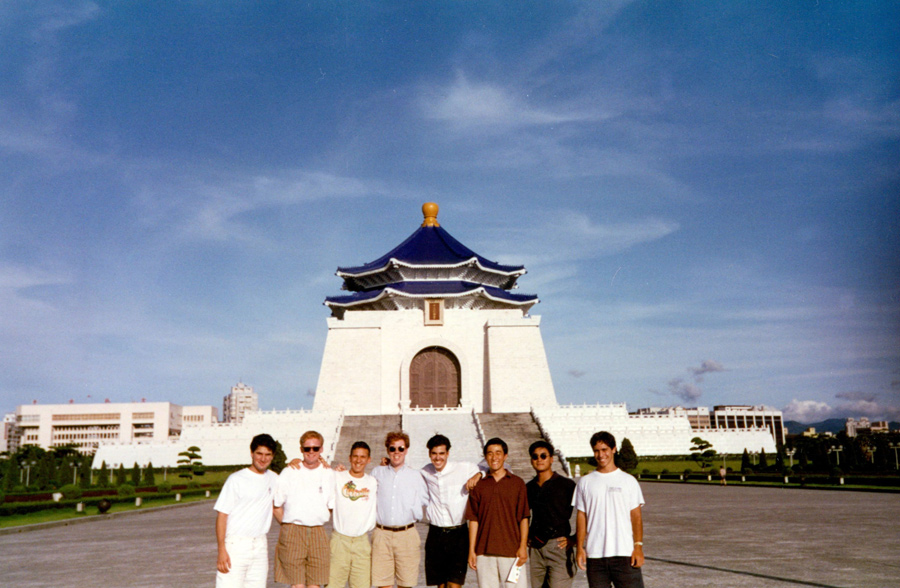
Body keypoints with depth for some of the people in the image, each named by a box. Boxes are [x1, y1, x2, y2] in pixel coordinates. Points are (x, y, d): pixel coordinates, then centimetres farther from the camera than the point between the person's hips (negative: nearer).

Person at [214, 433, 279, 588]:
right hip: (236, 544, -5)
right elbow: (222, 514, -7)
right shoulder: (237, 479, -6)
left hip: (260, 545, 5)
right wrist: (221, 550, -14)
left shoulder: (273, 478, 10)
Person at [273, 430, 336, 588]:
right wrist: (289, 525, 1)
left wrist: (319, 520, 6)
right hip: (292, 534, -2)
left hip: (318, 533, 2)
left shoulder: (329, 474, 8)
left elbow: (333, 507, 15)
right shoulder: (289, 473, 3)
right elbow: (276, 506, 6)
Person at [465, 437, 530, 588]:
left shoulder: (518, 483, 5)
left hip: (512, 550, -1)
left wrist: (523, 546, -5)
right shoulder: (478, 486, 8)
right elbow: (473, 520, 7)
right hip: (484, 551, 1)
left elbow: (524, 518, 3)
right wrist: (471, 550, 3)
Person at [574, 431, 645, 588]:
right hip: (594, 554, 2)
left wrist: (638, 546, -5)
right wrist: (579, 547, 1)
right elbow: (581, 516, 8)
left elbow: (636, 517, 3)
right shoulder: (585, 482, 8)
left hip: (625, 553, -1)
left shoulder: (628, 481, 4)